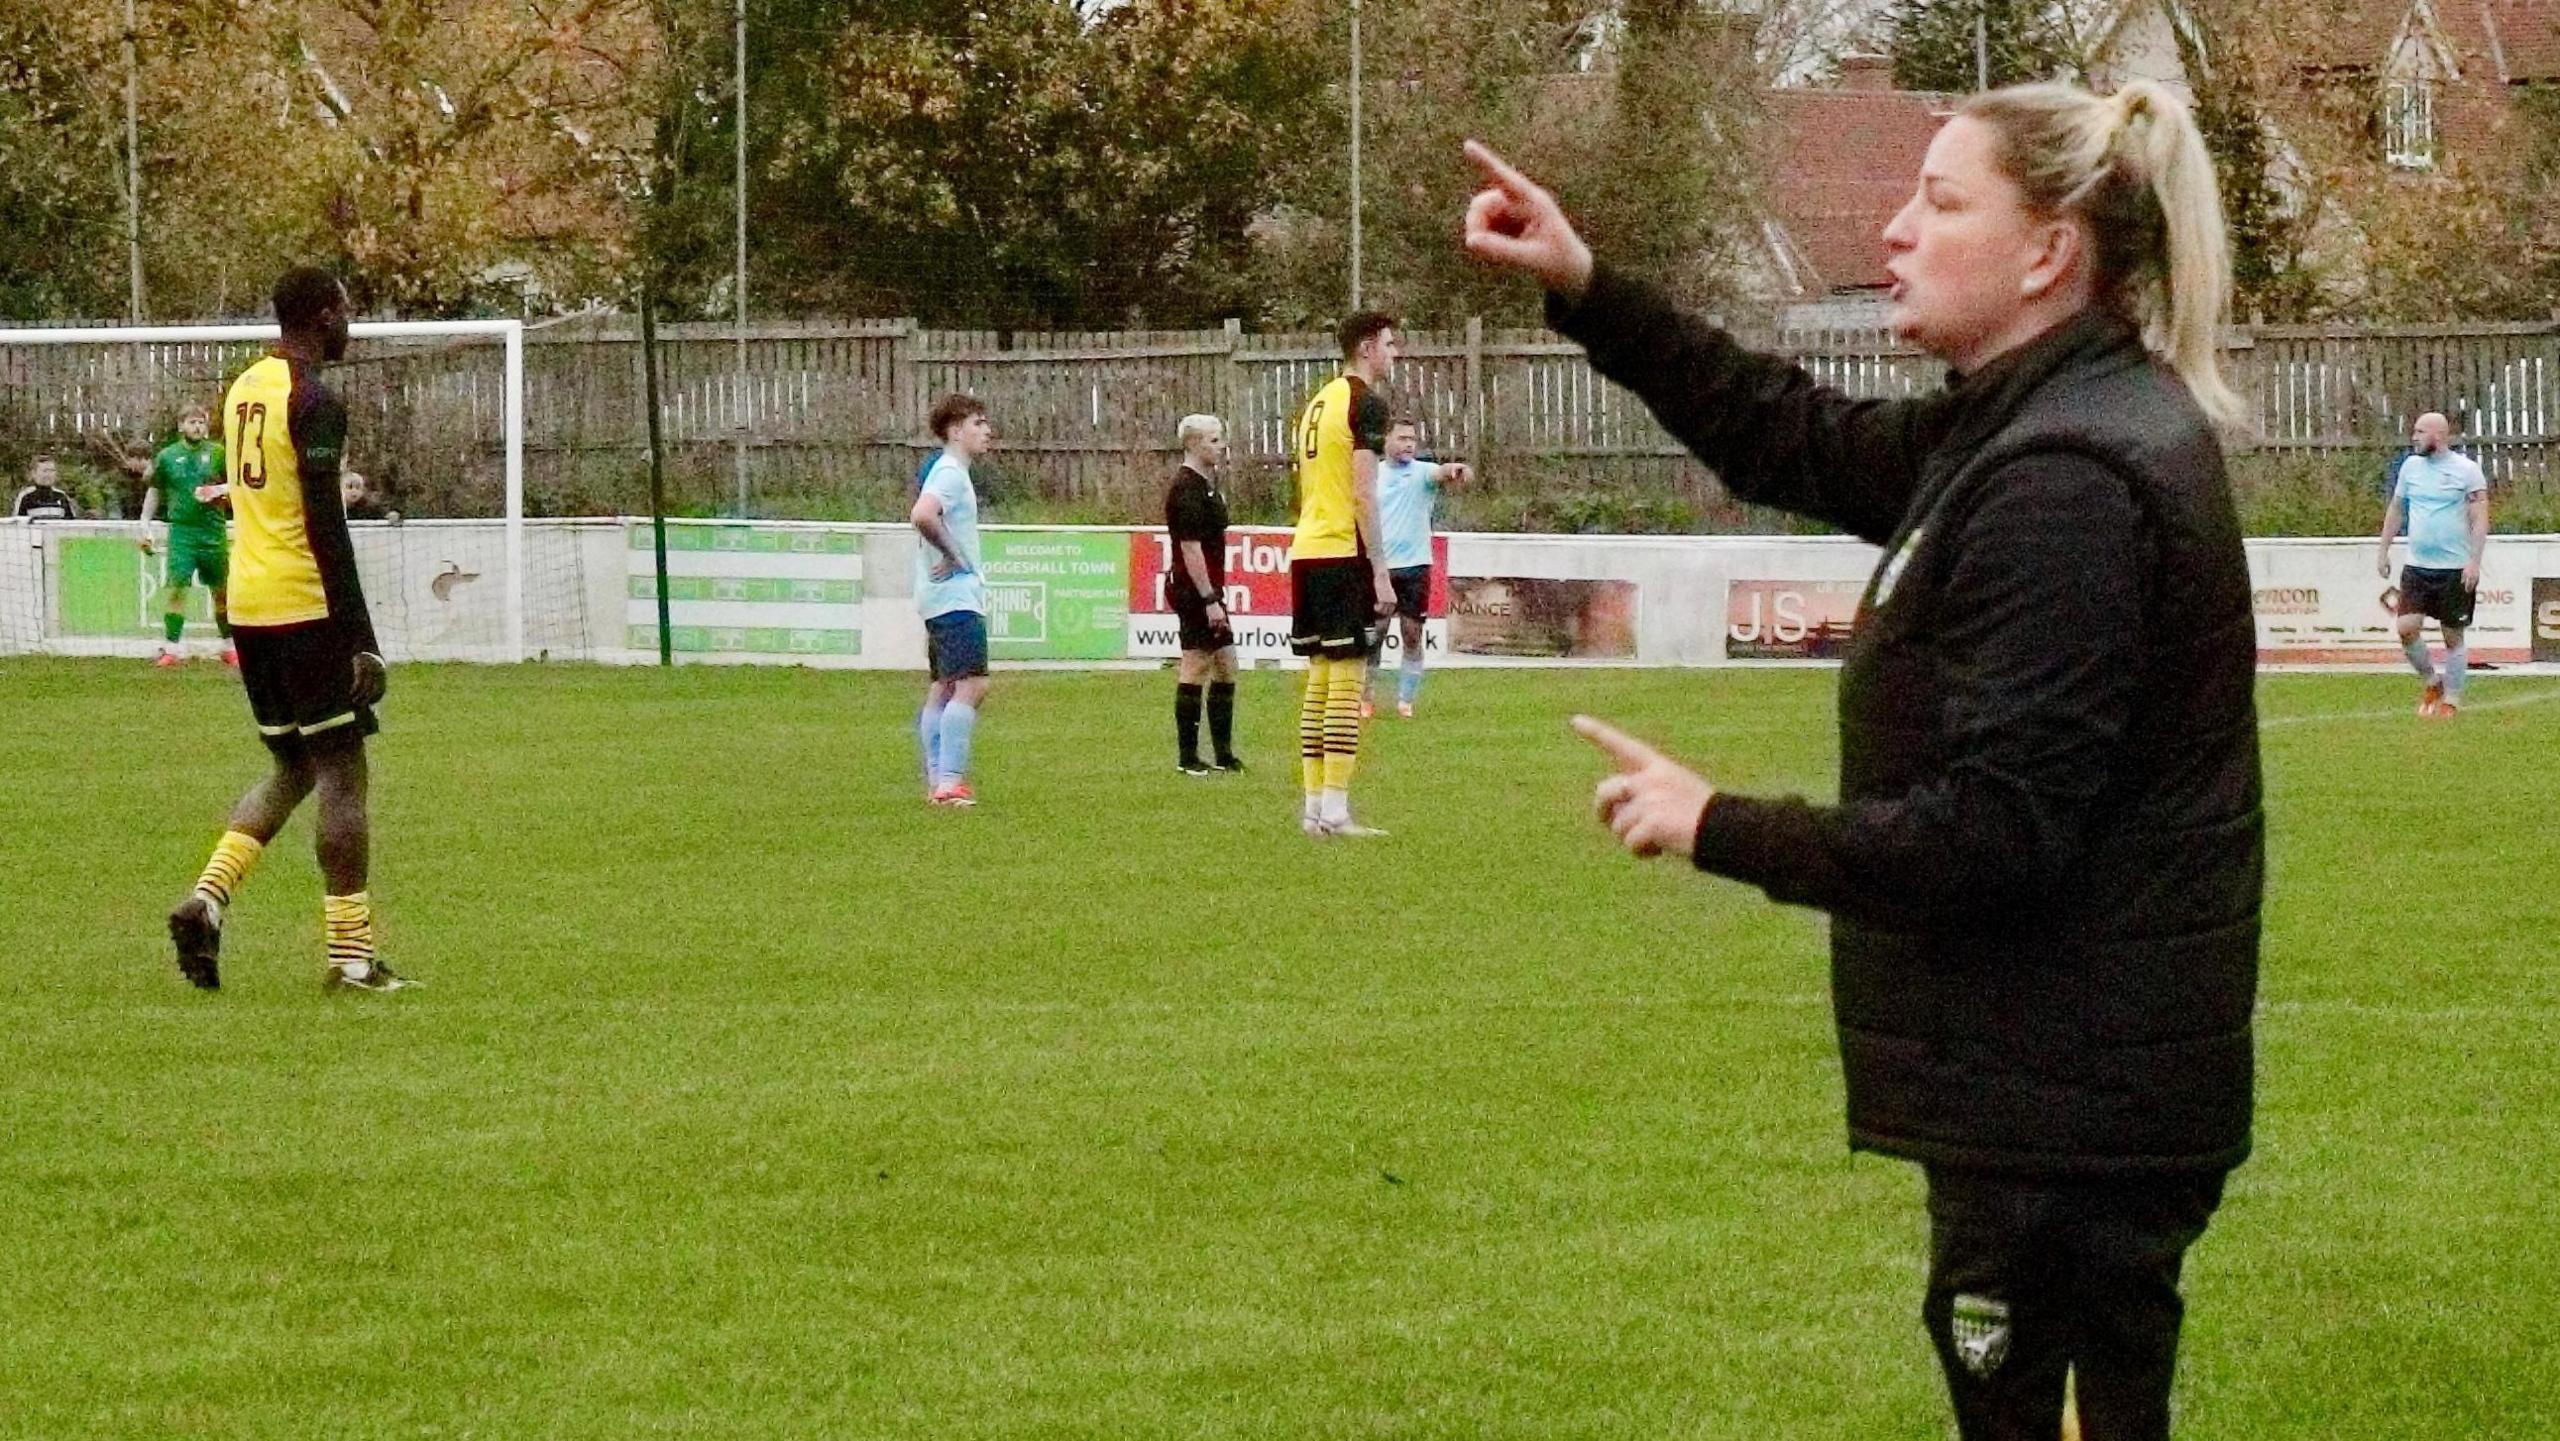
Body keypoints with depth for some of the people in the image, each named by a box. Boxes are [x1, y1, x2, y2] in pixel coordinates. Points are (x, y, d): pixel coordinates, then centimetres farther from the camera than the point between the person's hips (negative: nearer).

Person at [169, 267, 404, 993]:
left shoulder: (242, 390, 14)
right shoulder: (315, 401, -13)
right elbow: (327, 529, -17)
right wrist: (361, 640, -16)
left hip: (247, 606, 8)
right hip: (305, 605, -8)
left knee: (292, 767, 17)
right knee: (342, 773, -2)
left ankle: (207, 898, -1)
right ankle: (351, 956, -1)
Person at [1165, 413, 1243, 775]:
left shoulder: (1203, 484, 16)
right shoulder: (1187, 489, -17)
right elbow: (1190, 548, -22)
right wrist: (1210, 600, -23)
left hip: (1207, 589, 10)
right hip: (1194, 591, -10)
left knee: (1225, 665, 11)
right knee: (1195, 669, -7)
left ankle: (1223, 753, 16)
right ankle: (1187, 758, -3)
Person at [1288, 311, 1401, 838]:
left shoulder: (1317, 404, 19)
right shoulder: (1365, 403, -8)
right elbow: (1363, 495, -15)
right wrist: (1381, 573, -14)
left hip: (1306, 554, 9)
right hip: (1344, 555, -9)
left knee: (1320, 679, 11)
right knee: (1347, 679, -8)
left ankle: (1313, 805, 12)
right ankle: (1335, 810, -11)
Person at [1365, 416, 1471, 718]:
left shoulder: (1422, 472, -1)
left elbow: (1439, 473, -25)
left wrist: (1453, 469, -48)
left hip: (1414, 567, -1)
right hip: (1378, 568, 1)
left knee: (1412, 636, 0)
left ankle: (1406, 700, 7)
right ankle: (1367, 698, 15)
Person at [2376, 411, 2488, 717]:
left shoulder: (2466, 470, -7)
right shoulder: (2411, 466, 8)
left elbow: (2480, 518, -9)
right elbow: (2396, 509, 18)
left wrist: (2474, 561, -18)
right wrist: (2383, 551, 16)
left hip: (2456, 569, -4)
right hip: (2417, 566, 4)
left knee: (2454, 636, 2)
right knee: (2407, 627, -10)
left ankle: (2451, 700, 14)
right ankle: (2430, 683, 13)